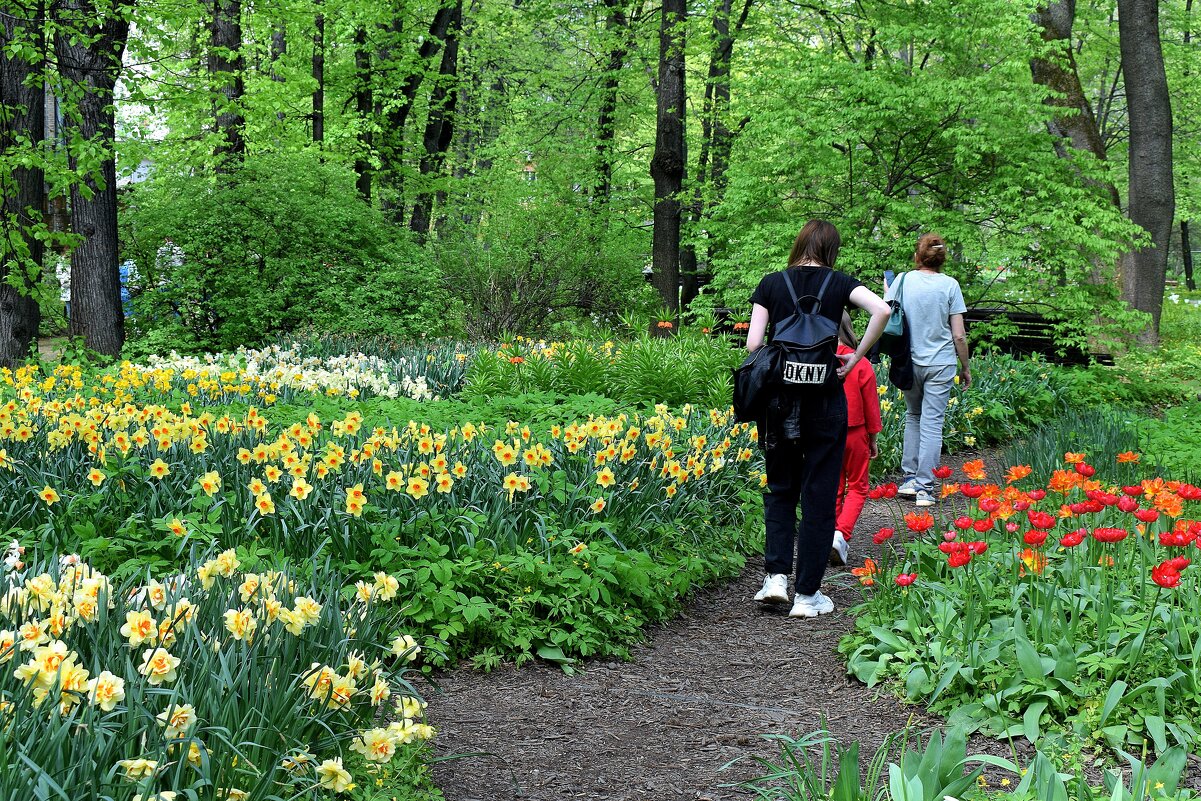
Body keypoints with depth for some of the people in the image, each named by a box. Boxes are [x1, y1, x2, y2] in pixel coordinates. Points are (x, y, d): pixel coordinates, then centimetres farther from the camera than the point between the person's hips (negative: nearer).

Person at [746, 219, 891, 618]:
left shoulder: (771, 284, 3)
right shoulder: (839, 283, 1)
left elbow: (753, 343, -5)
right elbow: (882, 309, -16)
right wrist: (855, 358, -8)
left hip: (778, 401, 1)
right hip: (824, 401, -1)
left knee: (780, 490, 18)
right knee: (818, 496, 7)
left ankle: (776, 574, 3)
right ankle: (807, 595, 9)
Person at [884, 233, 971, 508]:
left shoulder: (902, 281, -2)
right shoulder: (949, 285, -5)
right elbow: (959, 335, -4)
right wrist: (966, 368, 7)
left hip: (909, 361, 2)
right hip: (941, 364, -2)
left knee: (913, 416, 20)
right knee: (932, 423, 2)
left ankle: (909, 478, 17)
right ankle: (925, 486, 1)